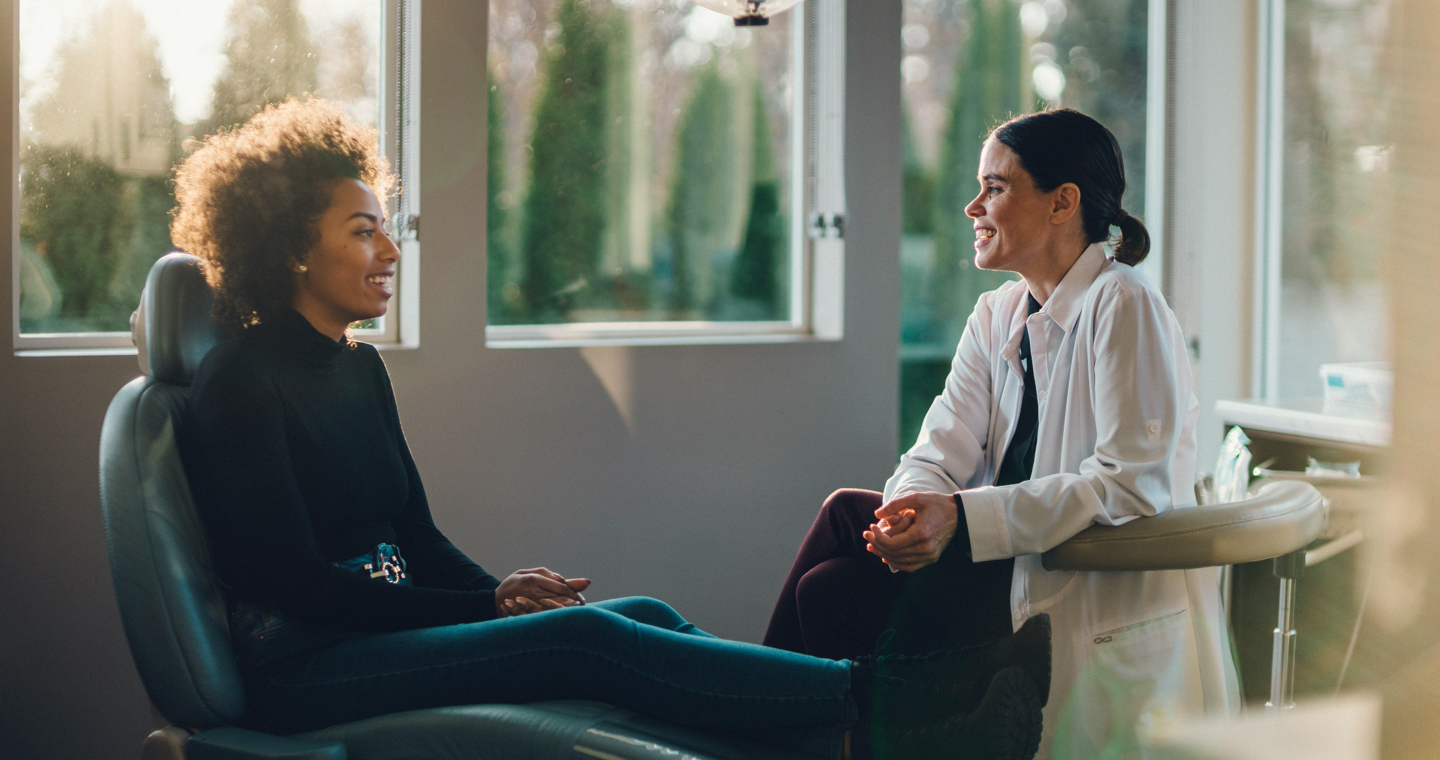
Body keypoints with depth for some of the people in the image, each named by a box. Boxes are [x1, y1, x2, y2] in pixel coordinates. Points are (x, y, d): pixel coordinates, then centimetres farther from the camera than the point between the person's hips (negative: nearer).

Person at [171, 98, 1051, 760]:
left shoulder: (360, 368, 16)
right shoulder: (240, 384, -10)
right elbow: (298, 583, -15)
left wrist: (499, 593, -6)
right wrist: (491, 605, -15)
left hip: (395, 626, 8)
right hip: (302, 672, -8)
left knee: (645, 617, -15)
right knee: (587, 638, -26)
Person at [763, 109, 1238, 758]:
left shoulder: (1124, 308, -12)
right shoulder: (998, 315, 13)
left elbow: (1131, 485, -21)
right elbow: (942, 450, 3)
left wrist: (963, 518, -27)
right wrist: (912, 503, -22)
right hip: (1017, 569, 8)